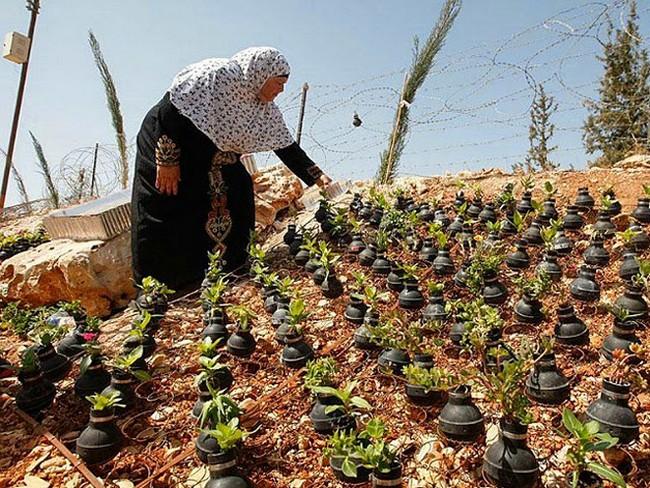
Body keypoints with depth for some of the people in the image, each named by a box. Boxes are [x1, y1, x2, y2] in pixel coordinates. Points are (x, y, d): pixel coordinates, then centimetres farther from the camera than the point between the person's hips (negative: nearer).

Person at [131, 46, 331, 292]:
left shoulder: (266, 111, -3)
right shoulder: (216, 74, -25)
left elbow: (286, 146, 0)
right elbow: (172, 106, -26)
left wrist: (316, 176, -8)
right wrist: (168, 159, -25)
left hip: (213, 160, 7)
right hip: (165, 142, -7)